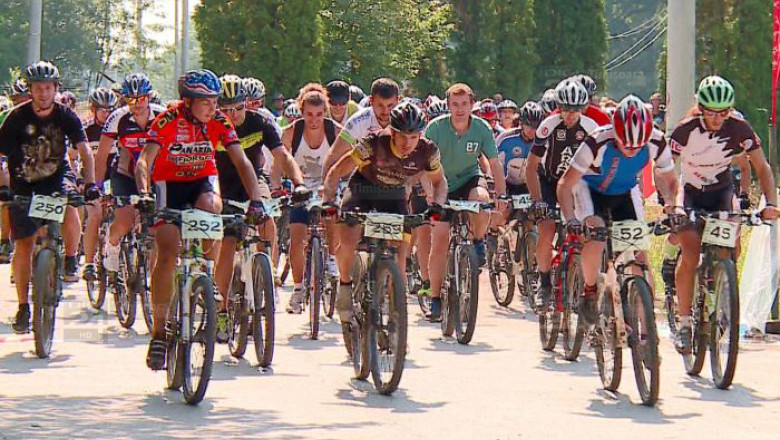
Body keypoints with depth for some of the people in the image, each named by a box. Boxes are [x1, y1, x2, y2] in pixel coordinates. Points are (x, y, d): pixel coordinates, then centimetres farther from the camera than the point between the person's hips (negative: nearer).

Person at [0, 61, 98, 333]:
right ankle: (23, 307, 7)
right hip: (22, 187, -1)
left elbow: (84, 150, -15)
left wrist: (90, 183, -29)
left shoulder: (66, 116, -10)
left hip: (54, 182, 1)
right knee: (24, 246, -2)